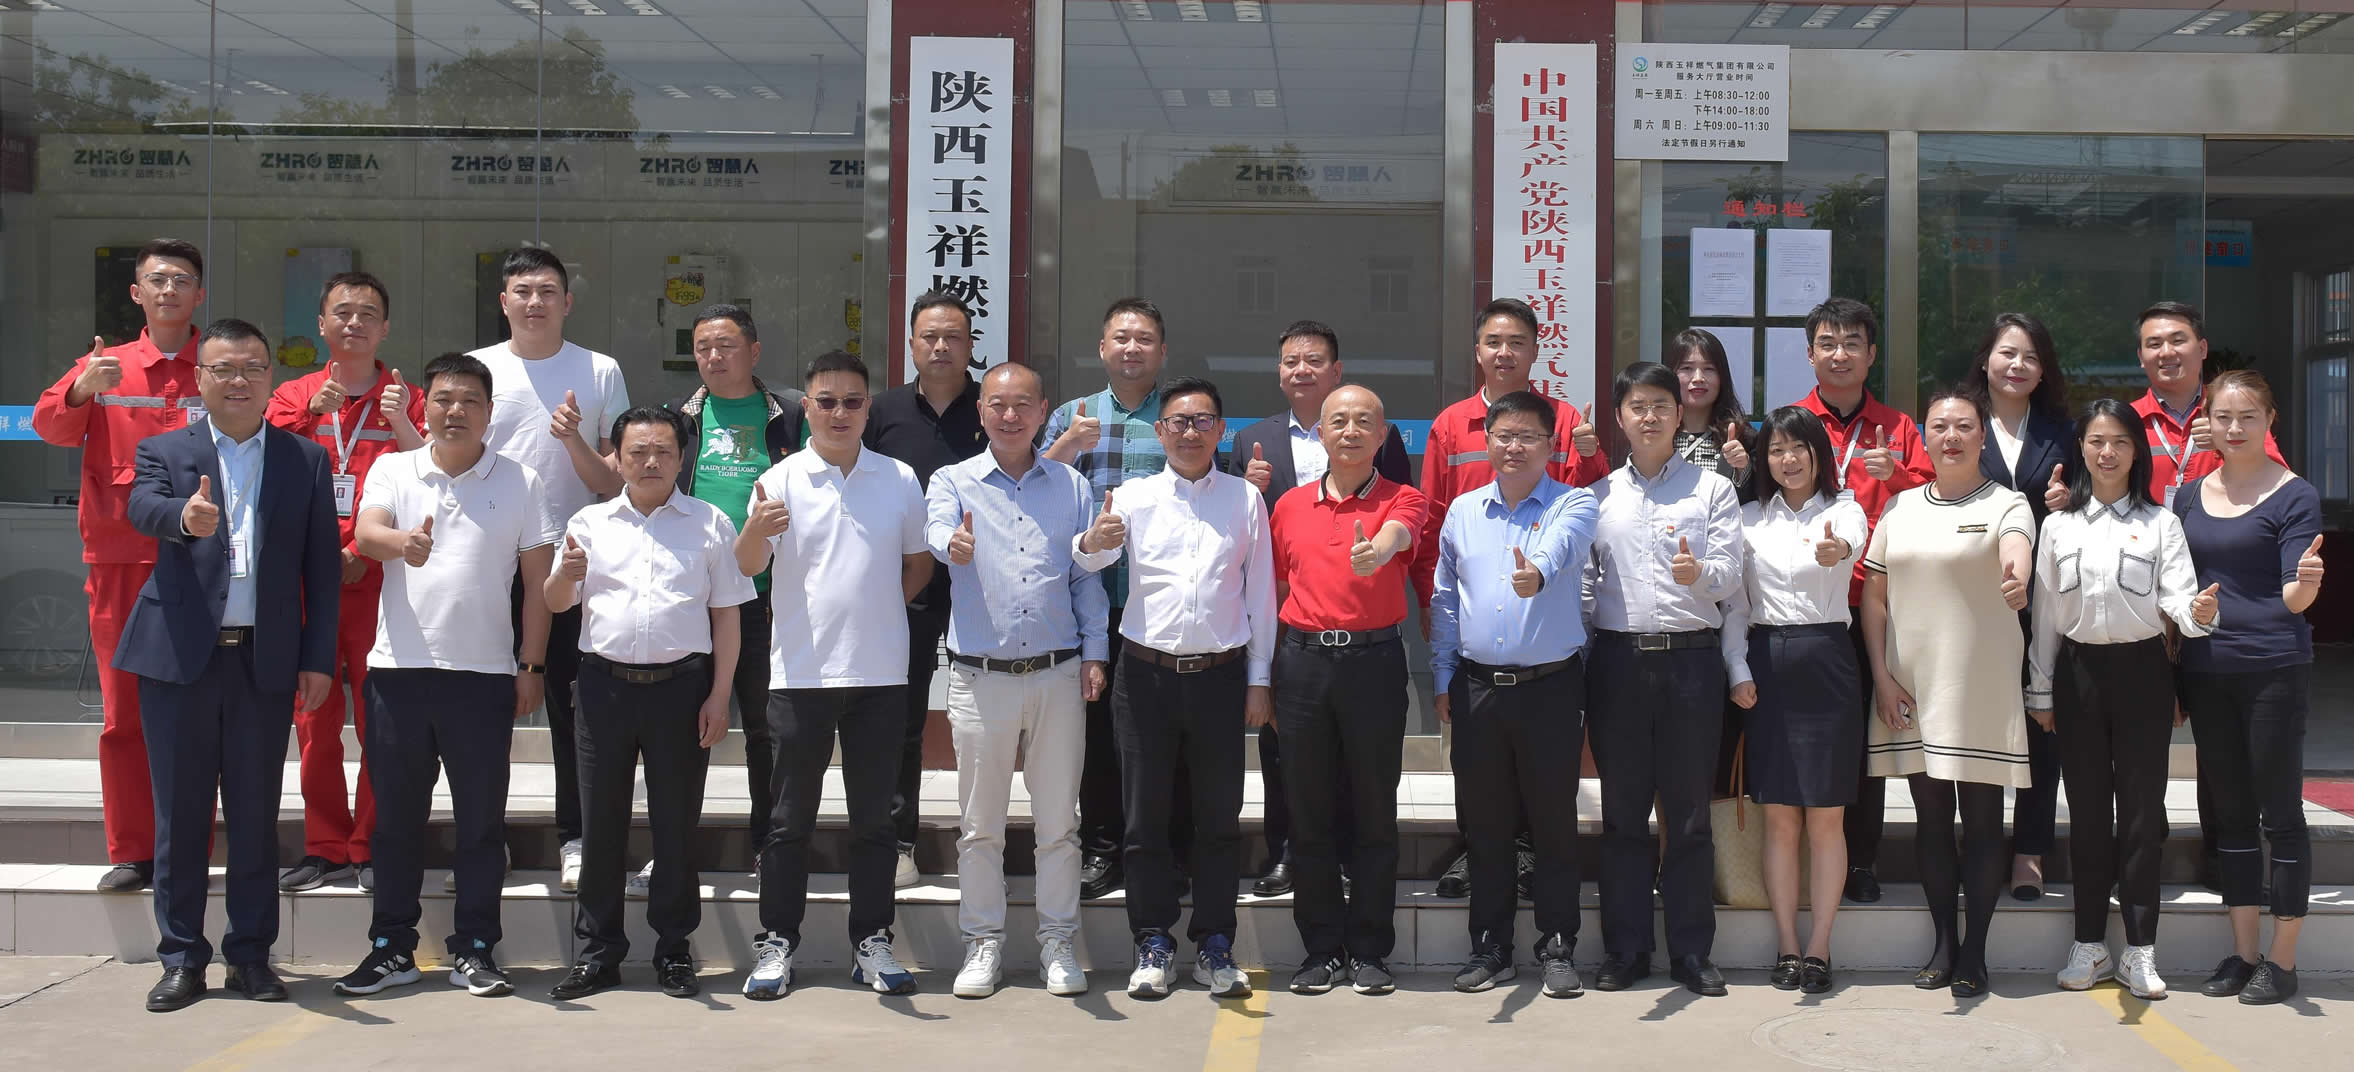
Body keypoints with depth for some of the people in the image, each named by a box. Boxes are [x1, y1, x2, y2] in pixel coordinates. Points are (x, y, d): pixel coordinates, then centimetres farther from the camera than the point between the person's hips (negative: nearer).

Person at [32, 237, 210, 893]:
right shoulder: (105, 365, 11)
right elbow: (50, 426, -5)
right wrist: (82, 390, -25)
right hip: (118, 561, 1)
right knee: (123, 712, 3)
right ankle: (130, 853, 9)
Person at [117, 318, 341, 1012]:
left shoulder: (306, 460, 9)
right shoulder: (164, 451, 7)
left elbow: (323, 565, 6)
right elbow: (142, 505, -15)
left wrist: (318, 658, -1)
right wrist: (184, 516, -39)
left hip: (266, 661, 0)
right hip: (180, 655, 0)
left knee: (256, 813, 5)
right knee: (180, 812, 5)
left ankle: (251, 955, 15)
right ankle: (181, 959, 14)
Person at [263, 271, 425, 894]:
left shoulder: (404, 401, 8)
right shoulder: (293, 397, 14)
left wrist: (403, 427, -16)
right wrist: (313, 410, -16)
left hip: (379, 583, -2)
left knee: (379, 722, -3)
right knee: (314, 721, 3)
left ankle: (372, 849, 6)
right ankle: (327, 849, 12)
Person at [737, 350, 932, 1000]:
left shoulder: (900, 480, 5)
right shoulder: (782, 481, -1)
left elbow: (918, 563, 16)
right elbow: (748, 566, -11)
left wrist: (878, 607, 3)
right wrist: (756, 528, -32)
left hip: (880, 674, 2)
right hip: (801, 672, -2)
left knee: (874, 817, 8)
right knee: (790, 819, 5)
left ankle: (873, 941, 17)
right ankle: (776, 943, 13)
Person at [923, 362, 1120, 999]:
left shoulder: (1071, 486, 11)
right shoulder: (953, 481, 5)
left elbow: (1088, 575, 11)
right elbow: (937, 532, -17)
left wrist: (1094, 652, -2)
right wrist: (954, 544, -41)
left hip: (1058, 673, 1)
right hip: (980, 676, -1)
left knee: (1059, 820, 6)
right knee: (980, 823, 5)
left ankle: (1059, 944, 16)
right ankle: (983, 944, 16)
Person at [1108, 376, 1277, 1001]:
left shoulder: (1245, 499, 7)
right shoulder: (1134, 496, 6)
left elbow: (1261, 592, 9)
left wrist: (1259, 679, 6)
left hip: (1221, 673, 0)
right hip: (1147, 673, 0)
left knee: (1219, 816, 5)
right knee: (1146, 814, 5)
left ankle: (1214, 947, 15)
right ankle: (1153, 945, 16)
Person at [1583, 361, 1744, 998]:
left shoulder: (1713, 489, 7)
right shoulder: (1599, 495, 12)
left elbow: (1730, 579, -2)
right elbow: (1581, 581, 11)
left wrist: (1698, 573, -24)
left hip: (1691, 659, -1)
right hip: (1618, 659, 2)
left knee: (1689, 814, 3)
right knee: (1623, 813, 6)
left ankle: (1691, 951, 11)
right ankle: (1625, 950, 14)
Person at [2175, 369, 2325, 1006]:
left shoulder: (2294, 497, -5)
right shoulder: (2189, 497, 10)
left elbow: (2293, 596, -11)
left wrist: (2305, 585, -34)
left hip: (2273, 671, -5)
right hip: (2206, 673, 5)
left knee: (2279, 811, 1)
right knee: (2230, 812, 11)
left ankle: (2282, 961, 9)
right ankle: (2243, 953, 20)